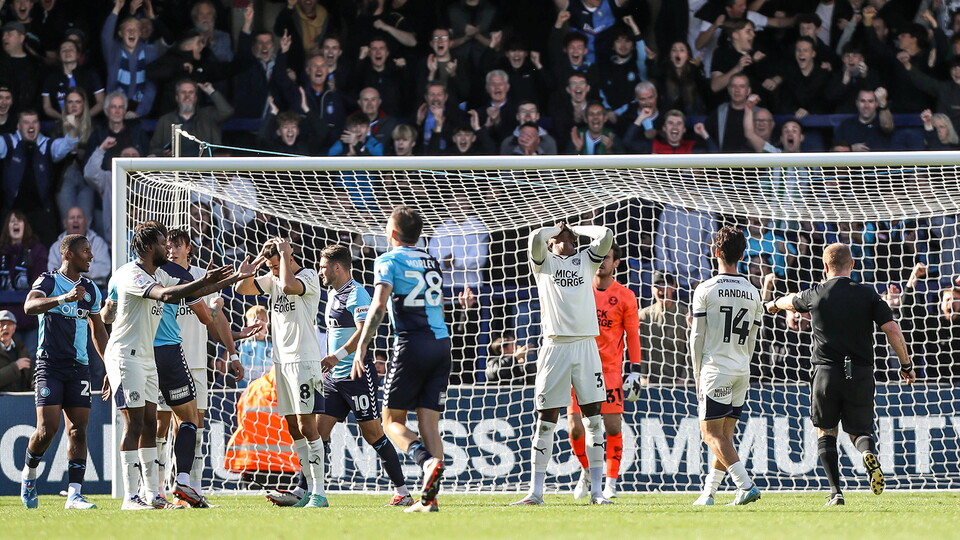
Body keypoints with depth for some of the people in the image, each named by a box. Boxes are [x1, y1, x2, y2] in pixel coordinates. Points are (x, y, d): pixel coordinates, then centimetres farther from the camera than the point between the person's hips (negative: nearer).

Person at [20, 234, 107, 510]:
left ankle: (75, 494, -4)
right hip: (50, 363, -5)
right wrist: (63, 298, -40)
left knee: (78, 430, -3)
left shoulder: (90, 289, 14)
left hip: (79, 366, 5)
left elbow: (98, 331, 24)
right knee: (48, 428, -13)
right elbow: (30, 306, -25)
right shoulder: (48, 281, -4)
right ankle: (29, 473, 14)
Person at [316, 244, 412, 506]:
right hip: (334, 376, 9)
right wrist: (329, 363, 27)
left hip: (357, 374, -9)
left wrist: (338, 356, -31)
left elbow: (364, 330, -25)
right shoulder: (332, 294, 17)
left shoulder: (356, 293, -12)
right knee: (319, 429, 1)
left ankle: (403, 492, 0)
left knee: (372, 433, -6)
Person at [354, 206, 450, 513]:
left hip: (412, 344, -6)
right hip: (441, 343, 6)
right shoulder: (432, 263, 18)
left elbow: (379, 306, -14)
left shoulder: (389, 261, -2)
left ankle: (427, 461, -26)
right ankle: (429, 497, -5)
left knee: (392, 421, 3)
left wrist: (361, 348, -15)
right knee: (429, 422, 5)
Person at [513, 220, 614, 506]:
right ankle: (536, 491, 2)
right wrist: (557, 229, 9)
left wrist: (575, 229, 14)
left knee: (593, 418, 1)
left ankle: (596, 490, 4)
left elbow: (606, 235, 3)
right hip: (555, 345, -2)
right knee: (546, 419, -1)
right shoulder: (544, 262, 10)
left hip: (586, 345, 2)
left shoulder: (586, 260, 17)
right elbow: (536, 238, -9)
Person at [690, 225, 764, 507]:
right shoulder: (753, 293, 8)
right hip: (741, 373, 6)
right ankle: (708, 492, 12)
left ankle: (746, 485, -21)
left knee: (712, 433, -6)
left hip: (715, 370, -6)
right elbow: (751, 341, 13)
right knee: (725, 434, 11)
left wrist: (698, 374, 6)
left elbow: (697, 337, -3)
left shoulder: (706, 290, -7)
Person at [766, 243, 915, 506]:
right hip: (861, 374, 1)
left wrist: (774, 304, 49)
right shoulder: (868, 294, 0)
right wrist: (906, 364, 6)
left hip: (826, 373, -1)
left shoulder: (815, 295, 2)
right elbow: (892, 329, -5)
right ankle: (869, 453, -24)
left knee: (826, 432, 16)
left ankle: (835, 491, 3)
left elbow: (792, 301, 25)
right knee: (859, 431, 13)